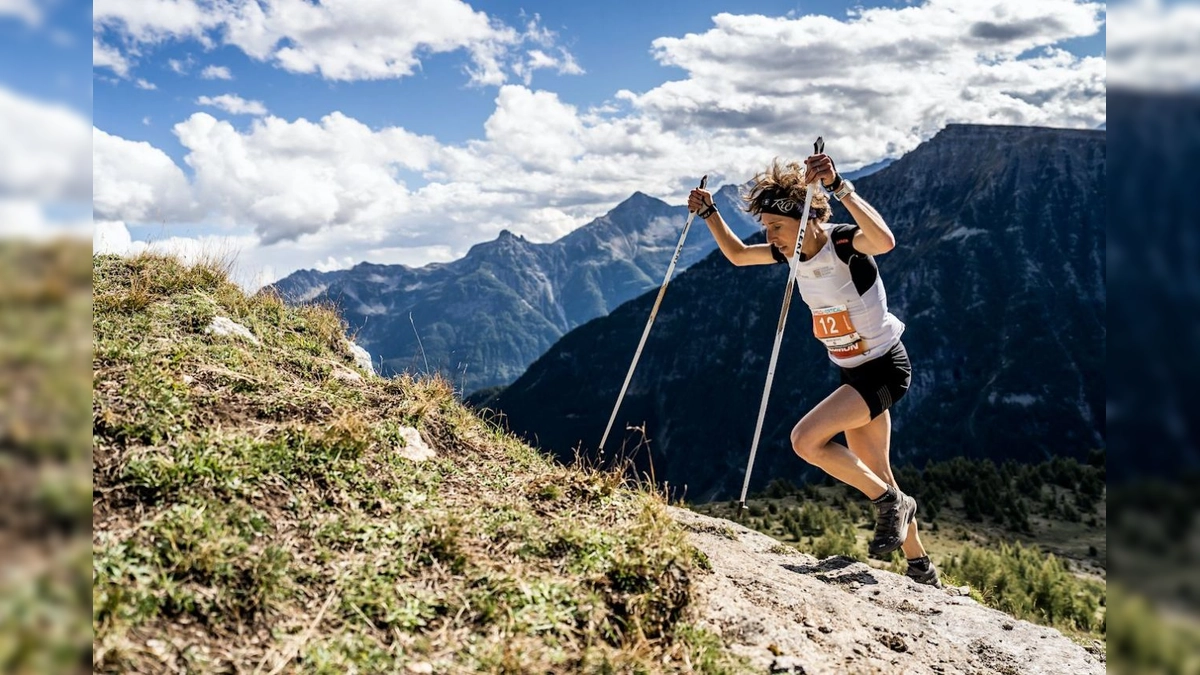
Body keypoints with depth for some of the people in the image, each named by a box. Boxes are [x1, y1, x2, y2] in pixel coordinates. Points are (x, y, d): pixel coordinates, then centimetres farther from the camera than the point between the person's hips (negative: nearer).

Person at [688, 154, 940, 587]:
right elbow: (737, 254, 13)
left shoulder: (844, 243, -23)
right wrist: (709, 214, 0)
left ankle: (891, 503, -1)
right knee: (875, 477, 14)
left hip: (885, 368, -9)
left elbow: (884, 241, -46)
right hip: (853, 372, 9)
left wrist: (839, 187, -50)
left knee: (806, 439, -22)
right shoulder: (792, 252, -2)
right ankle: (921, 571, 30)